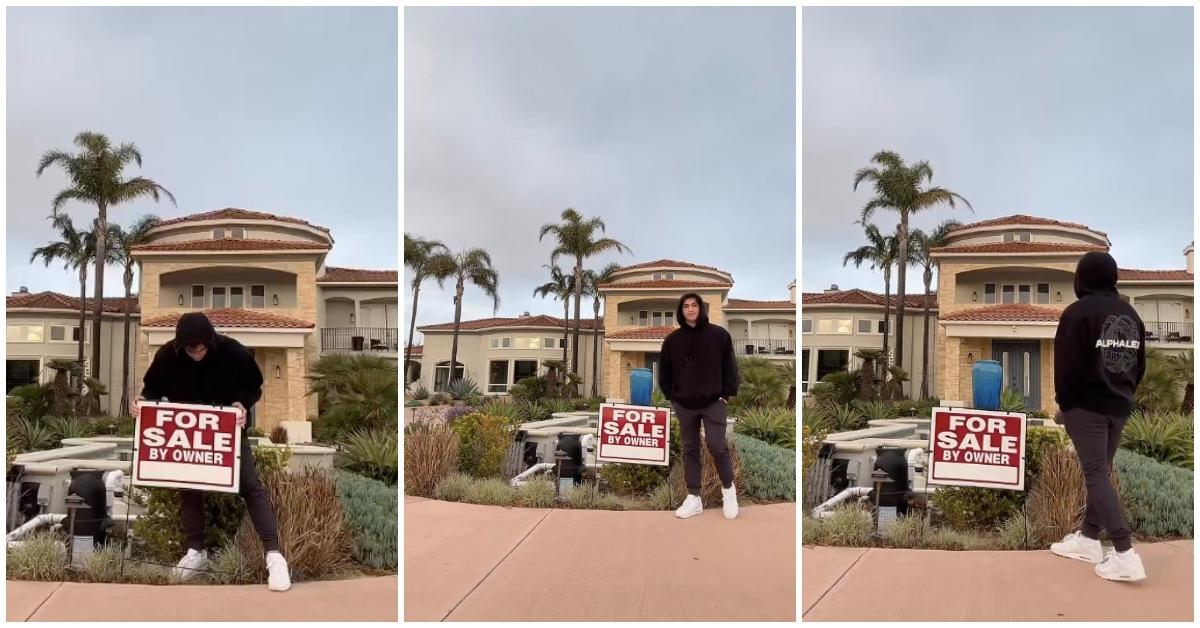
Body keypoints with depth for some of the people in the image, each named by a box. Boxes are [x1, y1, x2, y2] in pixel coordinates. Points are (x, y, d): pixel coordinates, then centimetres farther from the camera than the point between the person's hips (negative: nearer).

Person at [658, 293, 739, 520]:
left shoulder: (718, 334, -3)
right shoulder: (673, 339, 3)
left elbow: (729, 366, 0)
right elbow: (664, 371, 11)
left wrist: (727, 393, -4)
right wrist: (671, 396, 6)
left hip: (713, 402, -3)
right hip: (684, 405, 3)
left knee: (717, 447, -5)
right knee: (690, 449, 8)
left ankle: (728, 488, 19)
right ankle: (693, 498, 15)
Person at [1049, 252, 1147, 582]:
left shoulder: (1078, 312, -13)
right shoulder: (1131, 315, 10)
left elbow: (1067, 366, -14)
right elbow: (1139, 365, 14)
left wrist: (1064, 404, -2)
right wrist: (1122, 395, 19)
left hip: (1087, 406, -7)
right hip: (1119, 407, 7)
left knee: (1096, 474, -8)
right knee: (1101, 471, 15)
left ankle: (1124, 554, -14)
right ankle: (1089, 539, 21)